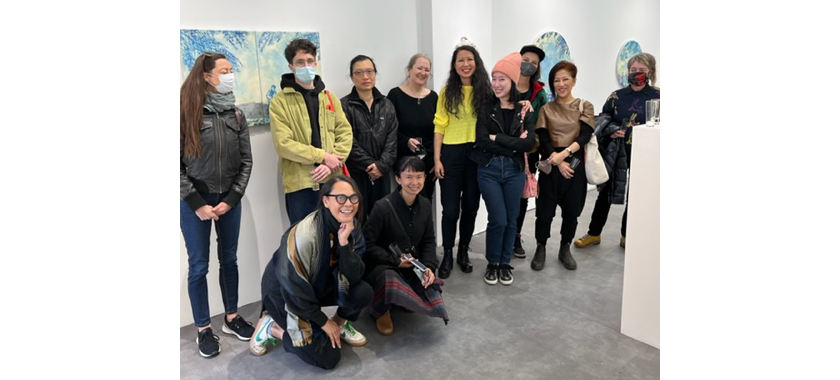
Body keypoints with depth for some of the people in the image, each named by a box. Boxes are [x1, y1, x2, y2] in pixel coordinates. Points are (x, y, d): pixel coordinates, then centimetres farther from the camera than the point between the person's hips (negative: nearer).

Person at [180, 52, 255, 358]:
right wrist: (197, 204, -12)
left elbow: (246, 161, 4)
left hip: (229, 198, 3)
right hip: (195, 201, -3)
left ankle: (231, 318, 28)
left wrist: (231, 199, -5)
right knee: (199, 266, 5)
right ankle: (203, 329, 18)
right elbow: (177, 164, -9)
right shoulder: (187, 113, -8)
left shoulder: (236, 115, 3)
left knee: (229, 260, 13)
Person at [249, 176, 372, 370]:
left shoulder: (351, 226, -12)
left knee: (364, 292, -19)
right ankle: (272, 327, 8)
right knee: (328, 357, -10)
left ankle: (340, 324, 12)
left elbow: (355, 276, -16)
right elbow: (294, 288, -25)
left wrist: (344, 243, -32)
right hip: (285, 294, -6)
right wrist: (324, 322, -14)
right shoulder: (304, 235, -33)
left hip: (320, 286, 6)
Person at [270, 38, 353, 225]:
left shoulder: (329, 97, 12)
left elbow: (345, 133, 5)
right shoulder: (280, 101, -1)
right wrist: (322, 157, -15)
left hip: (332, 180, 4)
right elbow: (284, 144, -10)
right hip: (300, 184, -3)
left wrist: (331, 164, -11)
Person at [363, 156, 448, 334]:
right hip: (382, 265, -5)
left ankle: (406, 298, 22)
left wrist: (429, 266, -11)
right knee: (390, 280, -40)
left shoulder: (425, 205, 0)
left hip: (412, 263, 6)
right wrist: (396, 261, -20)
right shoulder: (383, 207, -20)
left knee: (432, 297, -15)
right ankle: (381, 311, -2)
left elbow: (429, 241, 6)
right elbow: (368, 244, -17)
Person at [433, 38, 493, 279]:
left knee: (470, 206, 11)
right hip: (451, 154, -1)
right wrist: (437, 159, -5)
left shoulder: (485, 91, 3)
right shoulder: (447, 92, 1)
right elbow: (440, 127, -1)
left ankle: (463, 252, 28)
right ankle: (447, 255, 17)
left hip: (477, 154, 1)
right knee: (451, 208, 1)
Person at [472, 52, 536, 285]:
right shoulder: (486, 109, -1)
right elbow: (482, 142, -13)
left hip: (514, 170, 2)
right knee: (498, 220, -4)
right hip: (489, 170, -2)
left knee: (511, 220, 9)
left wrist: (498, 139, -14)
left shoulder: (524, 111, 3)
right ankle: (492, 264, 17)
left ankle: (505, 264, 26)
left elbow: (530, 143, -10)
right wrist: (514, 143, -14)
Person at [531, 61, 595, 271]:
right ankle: (540, 249, 17)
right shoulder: (546, 108, 7)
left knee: (571, 210, 7)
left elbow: (585, 135, -7)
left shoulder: (585, 107, 6)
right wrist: (557, 161, -17)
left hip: (575, 164, 0)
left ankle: (565, 249, 25)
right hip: (551, 165, 0)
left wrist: (565, 153, -22)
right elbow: (543, 139, -3)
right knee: (545, 210, 0)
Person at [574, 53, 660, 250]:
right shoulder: (617, 96, 2)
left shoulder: (657, 97, -2)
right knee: (605, 192, 8)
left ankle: (627, 236, 28)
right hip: (616, 153, 1)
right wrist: (611, 131, -13)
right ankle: (594, 233, 22)